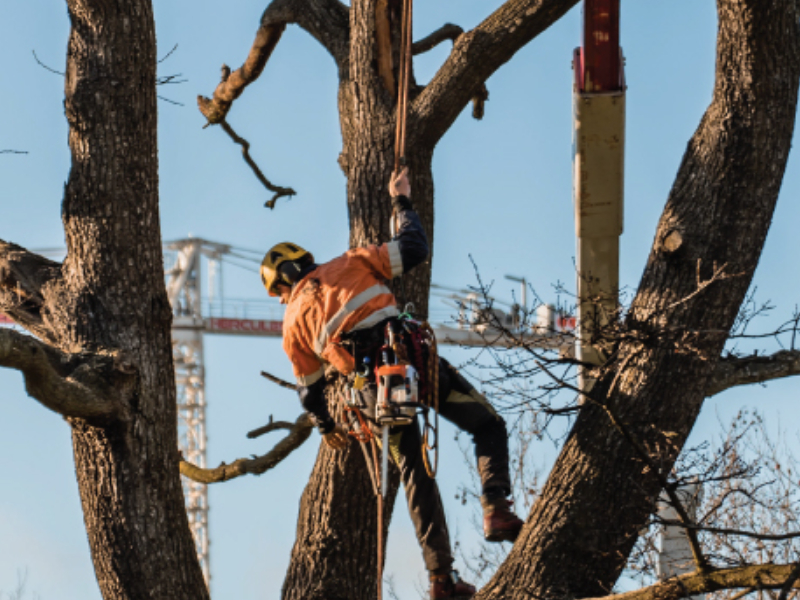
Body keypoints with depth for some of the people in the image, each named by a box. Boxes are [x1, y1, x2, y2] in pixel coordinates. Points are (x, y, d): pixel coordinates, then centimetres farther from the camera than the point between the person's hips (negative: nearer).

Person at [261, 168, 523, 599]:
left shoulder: (292, 324, 22)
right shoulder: (348, 265, 19)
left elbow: (309, 391, 26)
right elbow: (414, 248, 13)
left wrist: (326, 427, 45)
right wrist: (401, 202, 28)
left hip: (373, 385, 1)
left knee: (415, 476, 12)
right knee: (488, 426, 11)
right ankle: (496, 508, -14)